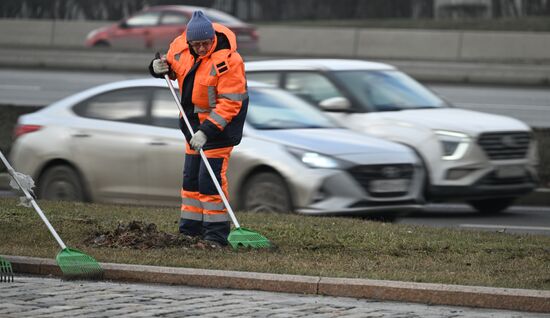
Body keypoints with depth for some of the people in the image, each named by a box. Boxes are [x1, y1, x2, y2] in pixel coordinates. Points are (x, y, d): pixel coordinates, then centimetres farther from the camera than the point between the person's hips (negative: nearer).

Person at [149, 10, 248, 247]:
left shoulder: (228, 60, -27)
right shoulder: (181, 45, -8)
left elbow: (229, 104, -27)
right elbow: (171, 65, 14)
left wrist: (207, 131, -32)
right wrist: (159, 68, -10)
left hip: (222, 120, -7)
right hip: (195, 117, 7)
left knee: (210, 178, -12)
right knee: (191, 176, 12)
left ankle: (216, 235, -6)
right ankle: (189, 231, 21)